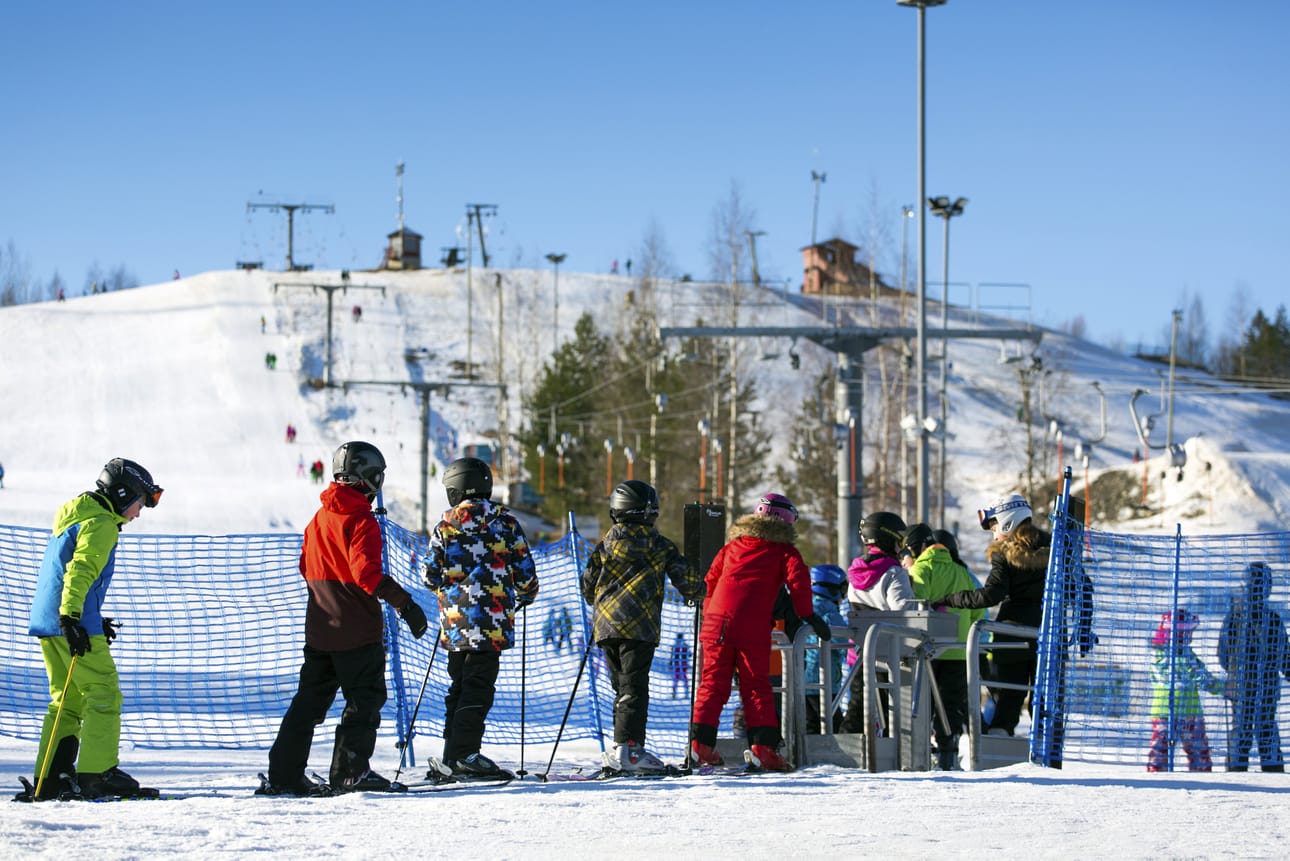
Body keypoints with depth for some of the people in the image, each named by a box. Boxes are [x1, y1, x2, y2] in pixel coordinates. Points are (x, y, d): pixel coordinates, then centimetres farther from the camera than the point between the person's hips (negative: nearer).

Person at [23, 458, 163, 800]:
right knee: (104, 693, -6)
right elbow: (80, 571, -22)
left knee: (67, 700, 12)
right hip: (74, 622, -10)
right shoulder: (101, 524, -8)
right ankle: (98, 774, -11)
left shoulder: (74, 517, 23)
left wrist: (93, 620, 32)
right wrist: (71, 617, -30)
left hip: (47, 620, 10)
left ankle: (50, 778, 6)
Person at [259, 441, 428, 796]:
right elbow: (367, 573, -24)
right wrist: (405, 604, -25)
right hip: (357, 630, -8)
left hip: (319, 629, 8)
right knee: (365, 699, 0)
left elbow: (306, 568, 20)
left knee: (310, 699, 12)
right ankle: (350, 773, -5)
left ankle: (283, 774, 10)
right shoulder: (361, 520, -14)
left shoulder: (319, 518, 11)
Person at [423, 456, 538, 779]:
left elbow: (431, 575, 5)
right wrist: (525, 595, 21)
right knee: (479, 686, -5)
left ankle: (452, 750, 16)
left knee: (460, 685, 15)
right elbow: (525, 570, 1)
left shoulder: (446, 524, 4)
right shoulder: (504, 520, -1)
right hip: (489, 619, -3)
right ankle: (465, 753, -12)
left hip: (455, 620, 3)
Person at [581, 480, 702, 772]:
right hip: (640, 627, -3)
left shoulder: (607, 542, 8)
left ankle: (623, 748, 10)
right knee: (634, 688, -6)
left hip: (606, 625, 3)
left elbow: (588, 585, 12)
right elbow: (684, 576, 6)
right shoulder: (659, 544, 2)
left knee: (621, 687, 12)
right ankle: (628, 747, -18)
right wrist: (697, 593, 28)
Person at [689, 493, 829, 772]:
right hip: (754, 626, -3)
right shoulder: (784, 549, 10)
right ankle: (762, 746, -7)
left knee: (713, 681, 7)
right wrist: (807, 615, 3)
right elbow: (798, 579, -3)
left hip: (718, 621, 3)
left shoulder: (733, 545, 23)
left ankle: (701, 741, -2)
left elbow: (711, 579, 23)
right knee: (756, 686, 2)